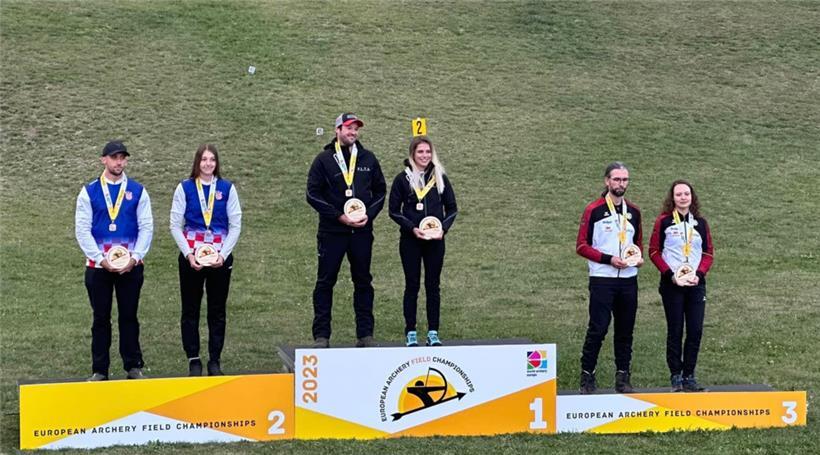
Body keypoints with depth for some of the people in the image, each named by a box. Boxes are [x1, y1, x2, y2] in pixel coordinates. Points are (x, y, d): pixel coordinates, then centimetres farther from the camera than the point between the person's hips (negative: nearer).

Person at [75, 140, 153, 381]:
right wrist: (101, 259, -12)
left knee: (129, 316, 7)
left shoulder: (138, 191, 4)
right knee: (101, 318, 5)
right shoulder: (89, 192, 1)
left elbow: (146, 227, 1)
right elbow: (82, 230, -3)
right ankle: (99, 370, 11)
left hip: (131, 266, 1)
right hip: (98, 266, -1)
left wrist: (134, 257, -11)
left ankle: (133, 366, 14)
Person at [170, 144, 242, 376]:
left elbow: (235, 225, 1)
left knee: (217, 311, 5)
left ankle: (215, 360, 12)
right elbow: (175, 225, -1)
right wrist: (188, 254, -10)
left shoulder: (227, 188, 0)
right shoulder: (185, 188, -1)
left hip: (220, 258, 1)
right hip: (191, 258, -1)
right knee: (190, 311, 4)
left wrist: (223, 254, -9)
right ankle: (193, 360, 12)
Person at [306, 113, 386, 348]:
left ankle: (365, 333, 13)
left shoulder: (368, 159, 8)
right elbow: (313, 194, -5)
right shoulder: (324, 159, -2)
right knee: (325, 282, 1)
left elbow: (380, 190, 14)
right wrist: (339, 216, -13)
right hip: (332, 231, -3)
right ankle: (321, 335, 5)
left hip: (362, 231, 3)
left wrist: (369, 214, -3)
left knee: (363, 282, 7)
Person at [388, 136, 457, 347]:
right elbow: (394, 210, 0)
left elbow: (452, 208, 9)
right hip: (410, 240, -2)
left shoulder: (440, 178, 5)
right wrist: (412, 228, -12)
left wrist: (443, 228, -7)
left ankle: (433, 332, 9)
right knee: (412, 285, 2)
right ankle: (410, 333, 6)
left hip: (435, 240, 2)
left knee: (433, 285, 4)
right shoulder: (402, 179, 0)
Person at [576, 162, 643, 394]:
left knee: (625, 330, 7)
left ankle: (623, 377, 15)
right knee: (598, 329, -8)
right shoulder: (594, 210, -4)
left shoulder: (634, 211, 13)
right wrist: (609, 259, -15)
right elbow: (581, 246, -5)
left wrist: (639, 257, 2)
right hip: (602, 280, -5)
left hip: (628, 280, 5)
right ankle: (587, 375, 1)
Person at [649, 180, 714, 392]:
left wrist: (699, 274, -6)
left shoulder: (700, 222, 9)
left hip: (696, 284, 3)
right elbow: (654, 251, -2)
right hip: (672, 285, -3)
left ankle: (689, 376, 9)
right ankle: (676, 377, 7)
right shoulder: (664, 221, -1)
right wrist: (671, 275, -11)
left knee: (696, 331, 0)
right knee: (675, 331, 0)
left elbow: (708, 252, 10)